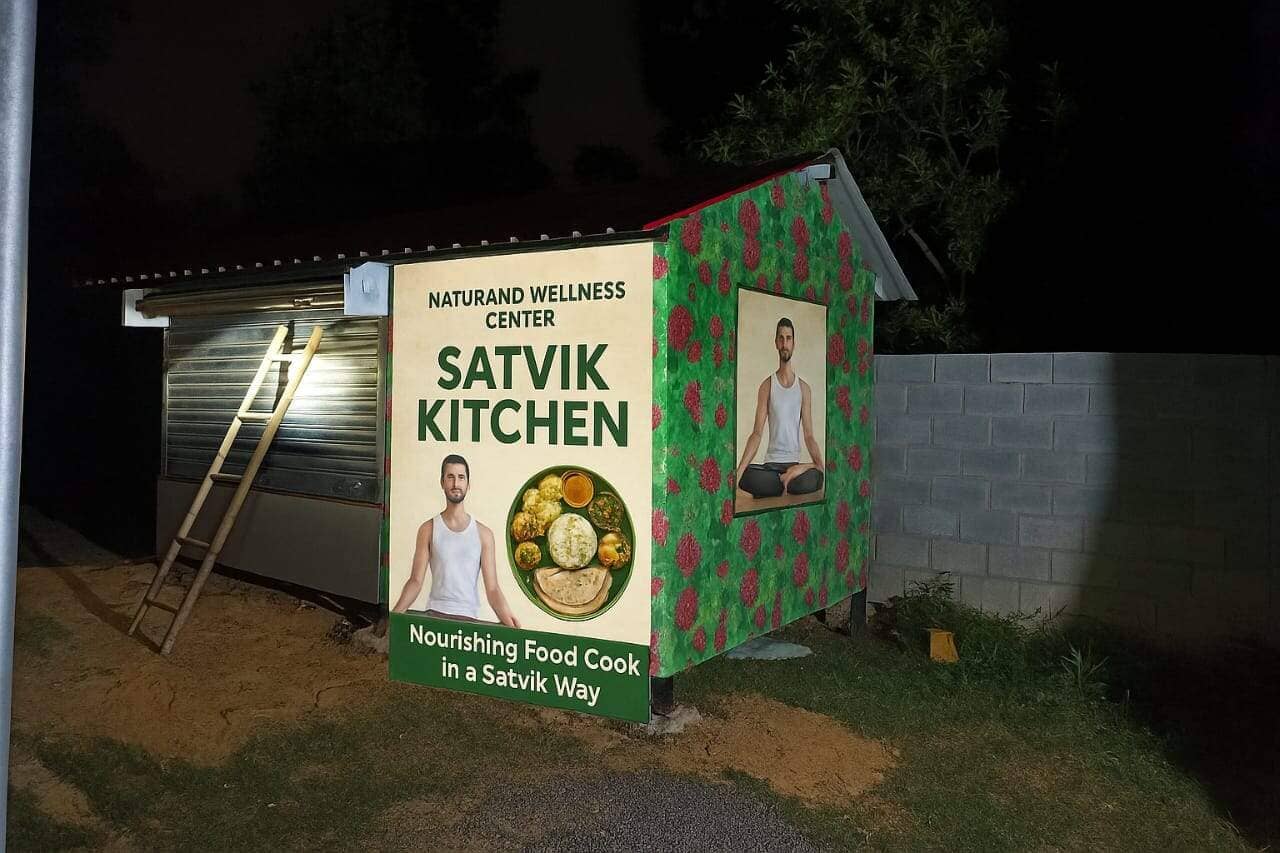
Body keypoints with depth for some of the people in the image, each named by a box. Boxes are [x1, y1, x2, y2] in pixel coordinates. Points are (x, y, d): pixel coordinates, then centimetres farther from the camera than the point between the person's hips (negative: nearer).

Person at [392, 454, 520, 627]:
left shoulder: (483, 534, 7)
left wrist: (508, 619, -15)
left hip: (469, 616, 1)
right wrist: (395, 613, -13)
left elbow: (492, 588, 3)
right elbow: (416, 581, 3)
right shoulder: (429, 529, 6)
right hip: (435, 613, -1)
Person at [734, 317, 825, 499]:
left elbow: (809, 436, 6)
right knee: (746, 477, -35)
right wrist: (739, 470, -16)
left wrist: (820, 466, -14)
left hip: (795, 461, 1)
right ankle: (791, 482, -11)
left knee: (814, 479, -35)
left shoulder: (804, 388, 9)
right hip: (771, 462, 0)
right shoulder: (767, 386, 6)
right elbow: (757, 433, -1)